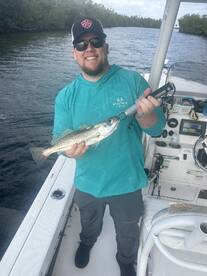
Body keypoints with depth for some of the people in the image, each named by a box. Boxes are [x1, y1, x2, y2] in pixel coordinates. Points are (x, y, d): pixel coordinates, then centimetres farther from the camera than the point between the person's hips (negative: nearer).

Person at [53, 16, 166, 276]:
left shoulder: (132, 81, -14)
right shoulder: (66, 96, -8)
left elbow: (156, 129, -12)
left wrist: (144, 113, -35)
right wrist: (69, 149, -29)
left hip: (127, 183, -1)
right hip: (87, 182, 2)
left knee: (127, 232, 26)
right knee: (89, 223, 32)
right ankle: (87, 242, 69)